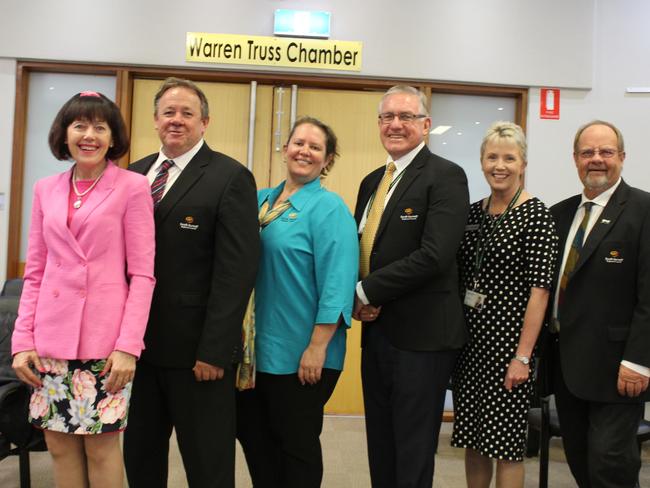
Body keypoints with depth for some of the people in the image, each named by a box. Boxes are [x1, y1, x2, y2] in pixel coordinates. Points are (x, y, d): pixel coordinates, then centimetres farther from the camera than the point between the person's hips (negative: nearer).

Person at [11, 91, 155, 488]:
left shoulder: (132, 187, -3)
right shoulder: (46, 190, 10)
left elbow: (142, 274, -6)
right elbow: (35, 273, 11)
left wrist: (128, 345, -13)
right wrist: (23, 340, 4)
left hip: (104, 339, -4)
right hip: (51, 339, 4)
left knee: (101, 444, 3)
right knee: (59, 443, 10)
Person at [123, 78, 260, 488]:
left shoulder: (231, 178, -8)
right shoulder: (135, 174, 11)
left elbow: (236, 269, -14)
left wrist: (215, 350, -17)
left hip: (197, 349, -5)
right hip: (138, 343, 6)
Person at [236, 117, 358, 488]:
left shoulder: (328, 207, -9)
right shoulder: (260, 200, 10)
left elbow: (336, 283, -16)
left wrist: (317, 347, -19)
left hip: (300, 353, -6)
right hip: (254, 345, 7)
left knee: (296, 442, 9)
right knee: (251, 433, 17)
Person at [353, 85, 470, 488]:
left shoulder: (445, 176, -10)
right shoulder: (373, 181, 14)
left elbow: (434, 255, -21)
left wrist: (366, 292, -15)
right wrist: (356, 299, -4)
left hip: (422, 334, -7)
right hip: (376, 330, 7)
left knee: (413, 453, 5)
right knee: (380, 446, 17)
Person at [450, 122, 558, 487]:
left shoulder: (536, 214, -9)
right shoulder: (472, 212, 9)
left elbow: (540, 288, -13)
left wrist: (523, 356, -16)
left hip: (507, 338, -6)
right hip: (468, 337, 6)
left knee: (506, 441, 4)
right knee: (472, 435, 15)